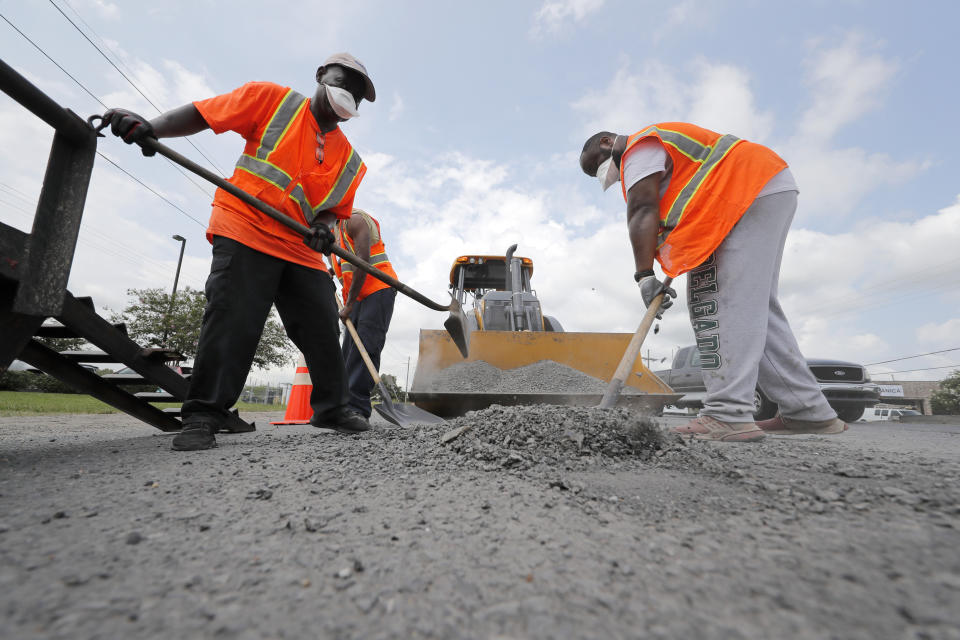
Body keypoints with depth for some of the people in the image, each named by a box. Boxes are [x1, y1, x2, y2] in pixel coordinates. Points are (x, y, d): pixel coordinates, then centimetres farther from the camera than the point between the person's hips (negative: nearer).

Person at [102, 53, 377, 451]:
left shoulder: (350, 161, 14)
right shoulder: (272, 100, 6)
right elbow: (201, 113, 3)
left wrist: (323, 225, -8)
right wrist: (150, 128, -12)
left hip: (301, 250, 5)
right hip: (245, 233, -4)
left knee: (323, 330, 1)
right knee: (233, 322, -13)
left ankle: (331, 407, 15)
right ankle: (203, 415, -1)